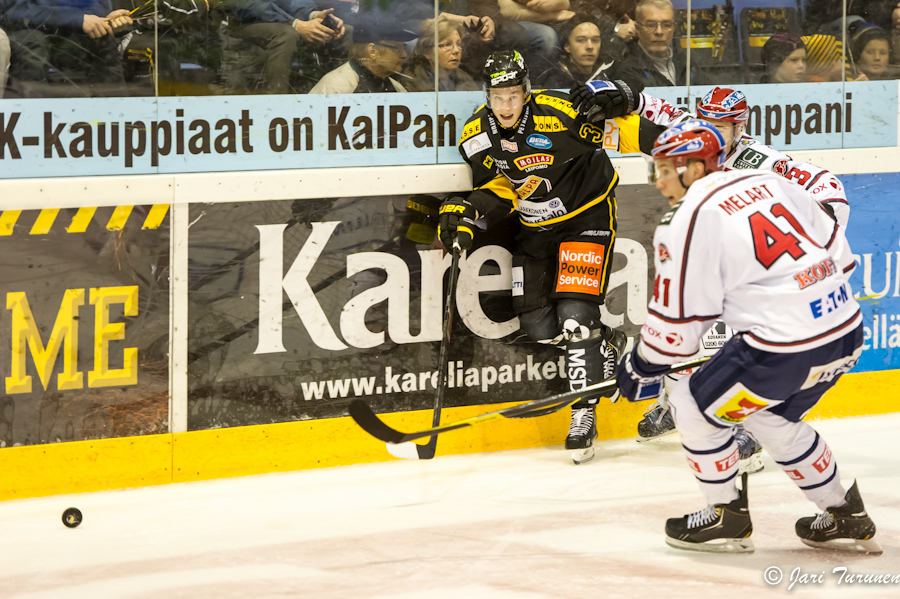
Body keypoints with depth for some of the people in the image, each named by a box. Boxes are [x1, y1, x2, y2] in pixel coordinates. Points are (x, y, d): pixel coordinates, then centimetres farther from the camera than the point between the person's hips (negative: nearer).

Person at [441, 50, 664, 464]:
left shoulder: (557, 112, -25)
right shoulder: (478, 137, -7)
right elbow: (497, 190, 4)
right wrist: (466, 213, -13)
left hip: (586, 216, -6)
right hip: (536, 228, 6)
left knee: (575, 316, -17)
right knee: (537, 324, 2)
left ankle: (583, 417, -10)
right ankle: (610, 348, 29)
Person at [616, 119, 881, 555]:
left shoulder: (690, 221, -8)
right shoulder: (766, 182, 13)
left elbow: (678, 318, -4)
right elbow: (836, 250, 18)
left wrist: (641, 367, 11)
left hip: (786, 348, -8)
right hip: (846, 329, 8)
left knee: (694, 405, 10)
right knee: (771, 417, 28)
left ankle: (727, 518, 21)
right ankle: (845, 518, 32)